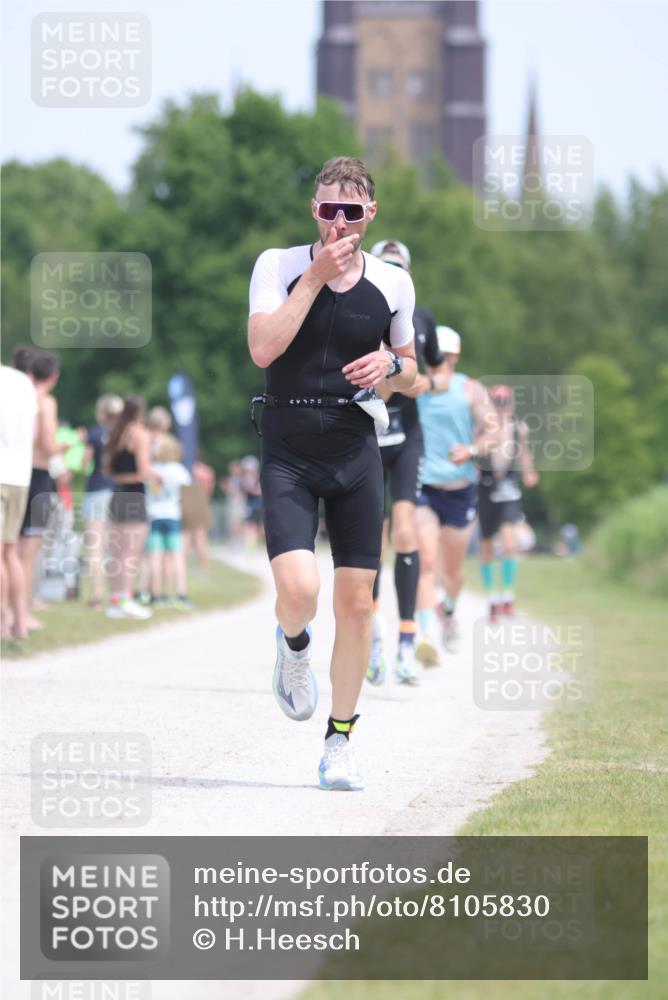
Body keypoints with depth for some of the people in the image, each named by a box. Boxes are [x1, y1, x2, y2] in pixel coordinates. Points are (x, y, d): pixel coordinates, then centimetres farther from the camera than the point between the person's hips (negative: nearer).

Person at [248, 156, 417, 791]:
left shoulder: (393, 284, 6)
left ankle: (339, 742, 17)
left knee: (356, 602, 2)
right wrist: (317, 276, -16)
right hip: (287, 450, -3)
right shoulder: (278, 265, -2)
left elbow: (410, 374, 18)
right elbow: (263, 348, -17)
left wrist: (390, 365, -5)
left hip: (356, 451, 3)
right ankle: (293, 644, 19)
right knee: (299, 591, -19)